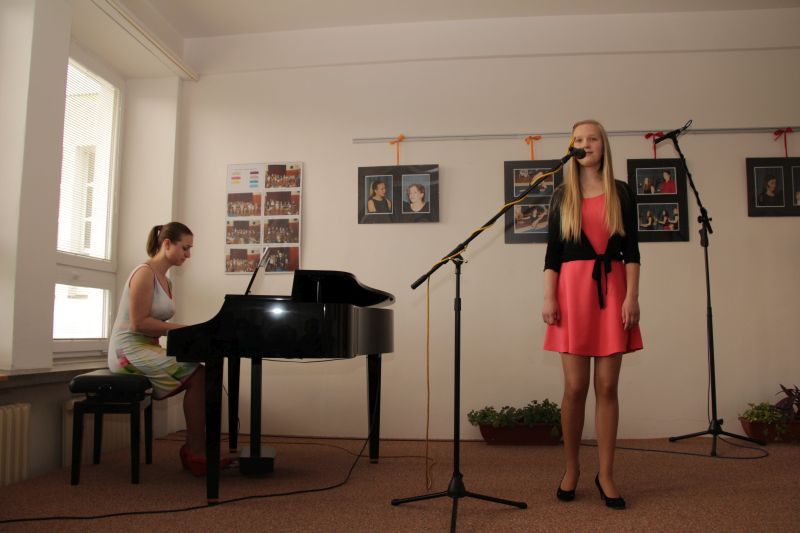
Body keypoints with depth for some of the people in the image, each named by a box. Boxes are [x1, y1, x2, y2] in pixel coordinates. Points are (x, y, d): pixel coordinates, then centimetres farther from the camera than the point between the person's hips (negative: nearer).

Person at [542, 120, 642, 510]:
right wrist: (549, 298, -4)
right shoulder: (562, 197, 10)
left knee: (607, 386, 1)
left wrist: (632, 296, -5)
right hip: (572, 288, 0)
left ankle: (606, 475, 10)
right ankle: (571, 468, 15)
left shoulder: (622, 194, 10)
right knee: (575, 387, -1)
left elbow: (631, 250, 5)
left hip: (612, 290, 0)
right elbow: (552, 253, 6)